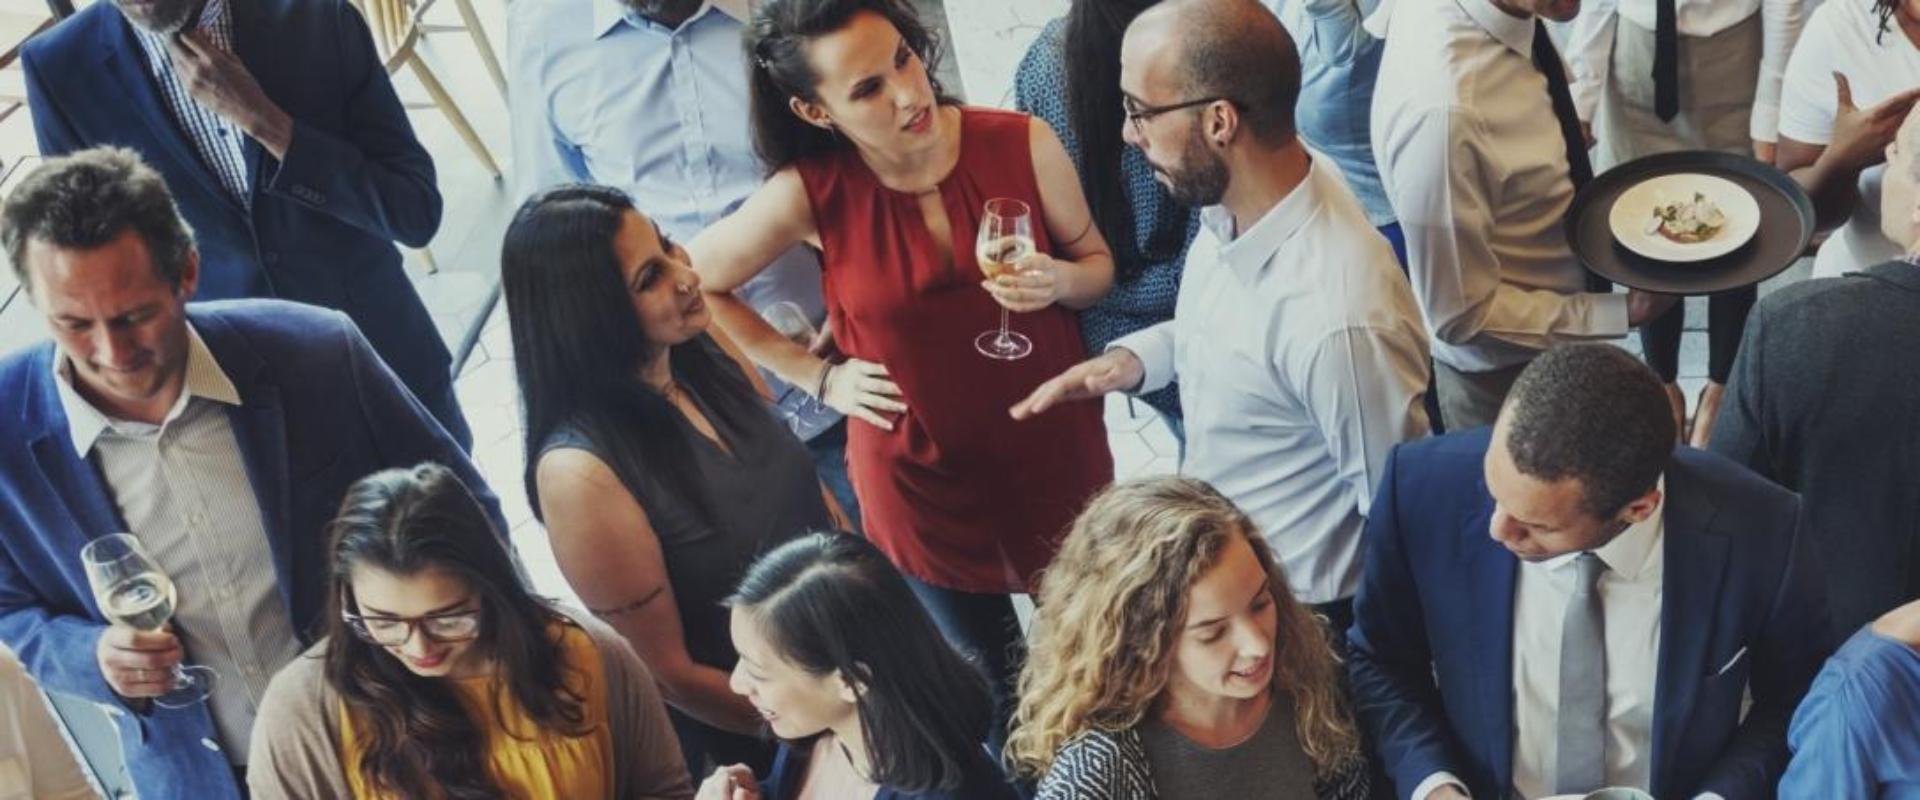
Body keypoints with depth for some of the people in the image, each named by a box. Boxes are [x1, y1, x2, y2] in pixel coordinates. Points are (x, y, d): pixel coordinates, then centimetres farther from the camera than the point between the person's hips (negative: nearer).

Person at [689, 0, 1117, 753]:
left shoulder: (1022, 143, -17)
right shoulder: (810, 192, -20)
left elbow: (1098, 264, -1)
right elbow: (691, 286, -4)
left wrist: (1058, 282, -24)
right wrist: (817, 376, -5)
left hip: (1055, 450, 1)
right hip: (922, 478, -1)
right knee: (993, 685, 22)